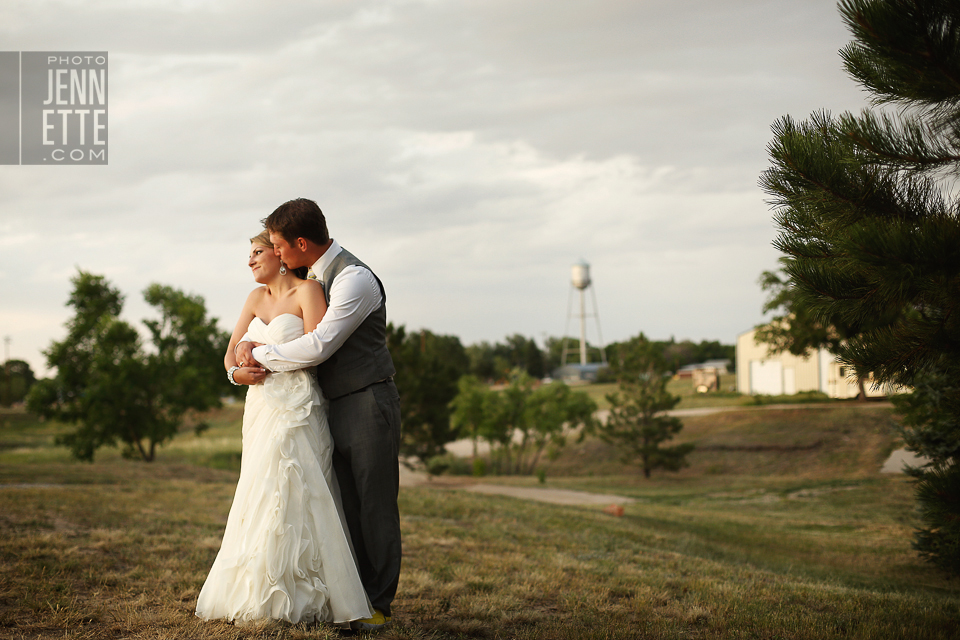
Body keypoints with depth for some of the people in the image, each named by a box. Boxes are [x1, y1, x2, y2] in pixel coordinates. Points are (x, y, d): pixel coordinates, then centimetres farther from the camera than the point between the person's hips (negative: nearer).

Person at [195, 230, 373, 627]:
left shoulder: (307, 291, -3)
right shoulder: (257, 298, 18)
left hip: (295, 408, -6)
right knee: (261, 501, 3)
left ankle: (292, 601, -5)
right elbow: (232, 352, 14)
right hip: (261, 407, 7)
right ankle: (257, 596, 7)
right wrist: (236, 370, -9)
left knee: (287, 499, -11)